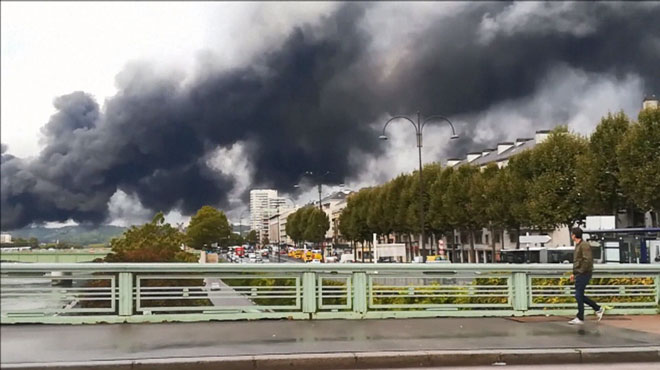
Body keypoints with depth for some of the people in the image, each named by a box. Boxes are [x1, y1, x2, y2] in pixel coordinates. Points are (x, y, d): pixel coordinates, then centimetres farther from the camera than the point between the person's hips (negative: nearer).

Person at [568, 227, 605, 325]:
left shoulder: (584, 245, -14)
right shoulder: (578, 245, 17)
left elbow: (588, 260, -22)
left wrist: (581, 271, -19)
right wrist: (574, 273, 19)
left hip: (583, 274, -10)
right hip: (579, 274, 10)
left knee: (579, 296, -6)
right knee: (580, 296, 11)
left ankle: (580, 318, 0)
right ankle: (598, 309, 19)